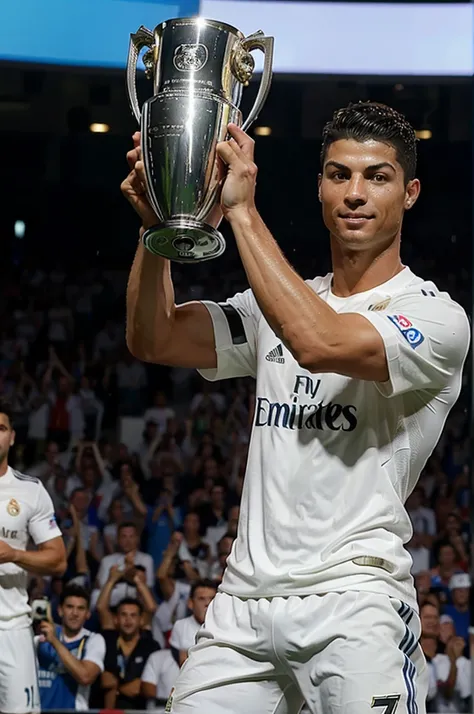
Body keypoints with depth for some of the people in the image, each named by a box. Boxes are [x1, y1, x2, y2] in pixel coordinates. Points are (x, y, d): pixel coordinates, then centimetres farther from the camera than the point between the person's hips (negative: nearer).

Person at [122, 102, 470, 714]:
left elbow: (319, 343, -21)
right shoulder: (279, 304, 18)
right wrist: (157, 223, -8)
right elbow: (153, 340, 8)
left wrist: (241, 210, -17)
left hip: (353, 596, -5)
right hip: (244, 598, 5)